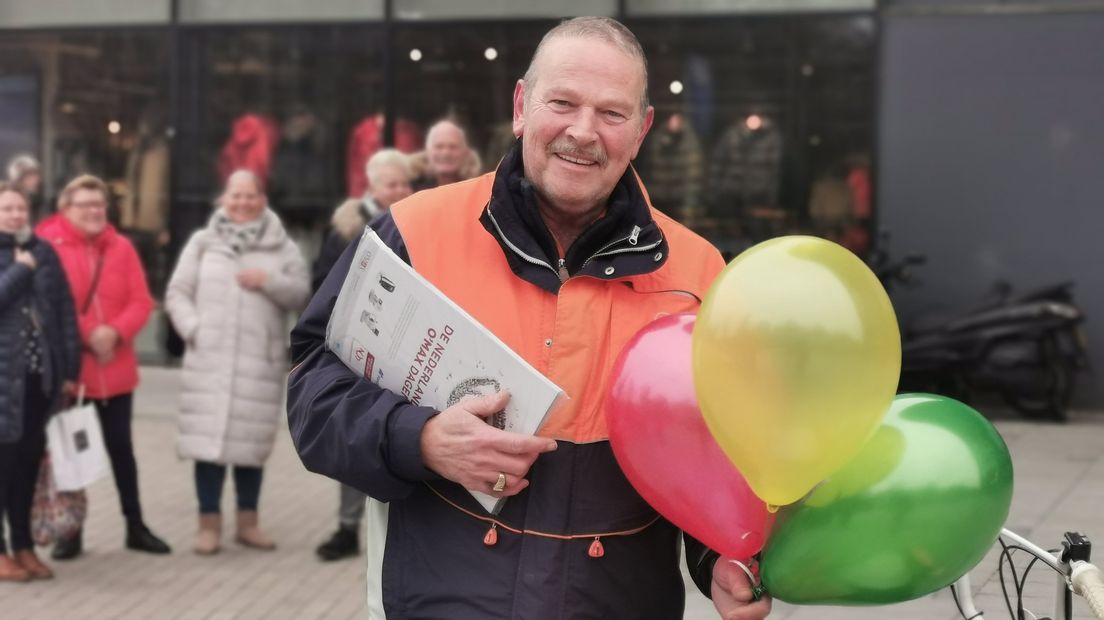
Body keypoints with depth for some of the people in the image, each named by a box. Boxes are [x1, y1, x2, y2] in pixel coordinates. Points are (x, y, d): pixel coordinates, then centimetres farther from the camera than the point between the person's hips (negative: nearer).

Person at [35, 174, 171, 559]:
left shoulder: (121, 247, 7)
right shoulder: (48, 246, -6)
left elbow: (141, 302, 2)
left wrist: (115, 332, -15)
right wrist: (87, 334, -18)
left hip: (116, 368, 3)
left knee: (120, 446, 11)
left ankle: (135, 526, 20)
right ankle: (71, 531, 16)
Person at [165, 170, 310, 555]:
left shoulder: (282, 247, 8)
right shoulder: (203, 242, 8)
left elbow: (302, 295, 2)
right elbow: (177, 293, 5)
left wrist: (270, 282, -14)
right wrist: (193, 328, -11)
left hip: (260, 362, 1)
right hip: (209, 358, -1)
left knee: (251, 441, 7)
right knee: (208, 439, -3)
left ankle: (247, 521, 18)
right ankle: (209, 523, 5)